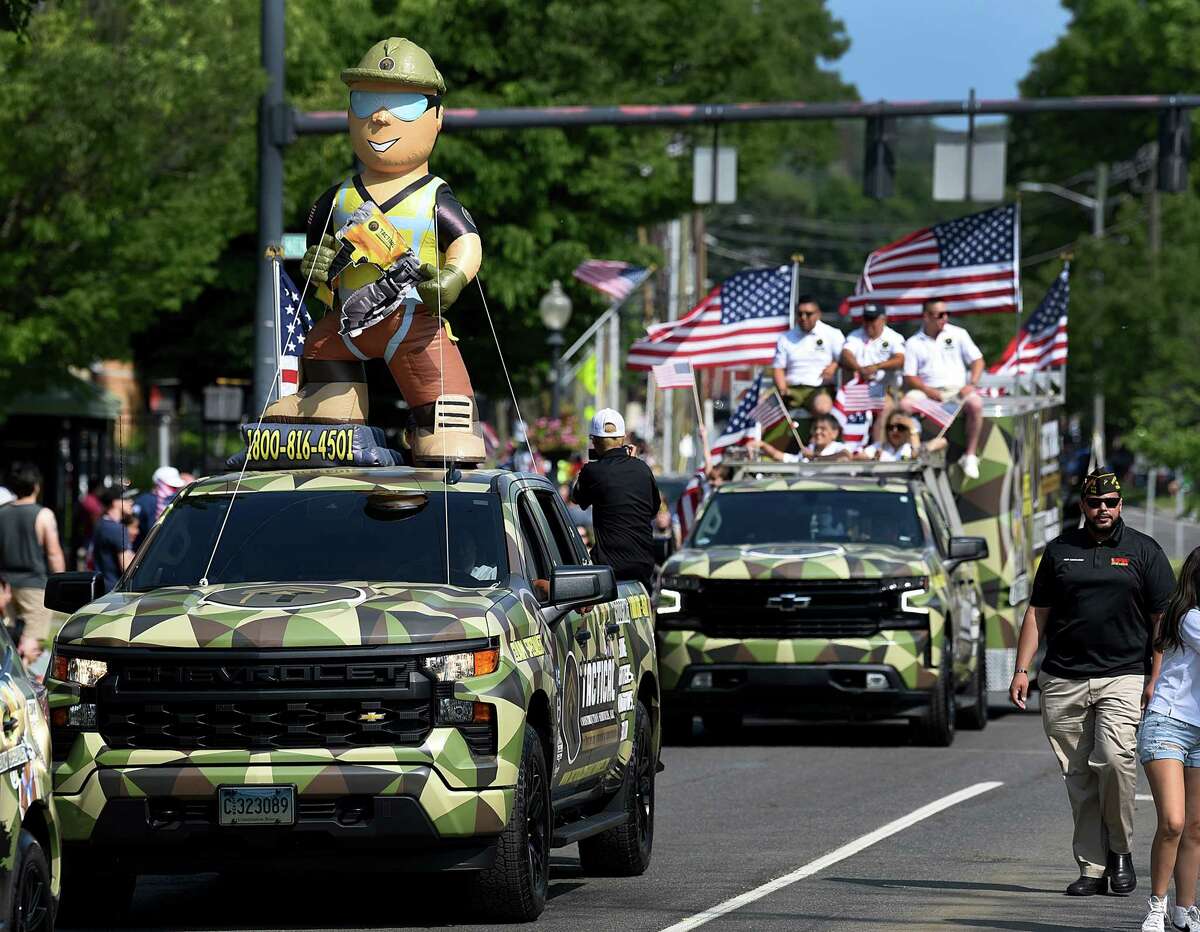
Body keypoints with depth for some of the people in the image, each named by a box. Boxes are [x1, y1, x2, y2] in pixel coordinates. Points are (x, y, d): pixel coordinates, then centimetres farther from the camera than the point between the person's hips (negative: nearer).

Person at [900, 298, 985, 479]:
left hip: (957, 389, 0)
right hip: (928, 391, 0)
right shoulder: (914, 343, 10)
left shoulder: (957, 334, 12)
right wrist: (928, 391, -13)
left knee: (975, 404, -33)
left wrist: (971, 384, -9)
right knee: (904, 404, -31)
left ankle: (970, 456, -24)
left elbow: (977, 361, 10)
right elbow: (909, 377, 5)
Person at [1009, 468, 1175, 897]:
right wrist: (1022, 669, 6)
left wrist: (1156, 679, -5)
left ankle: (1120, 850, -5)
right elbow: (1037, 613, 15)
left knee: (1114, 757, -22)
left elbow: (1163, 620, 4)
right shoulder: (1060, 550, 13)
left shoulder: (1143, 551, 6)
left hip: (1123, 677, -3)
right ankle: (1091, 867, 6)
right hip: (1063, 681, 3)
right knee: (1078, 776, 1)